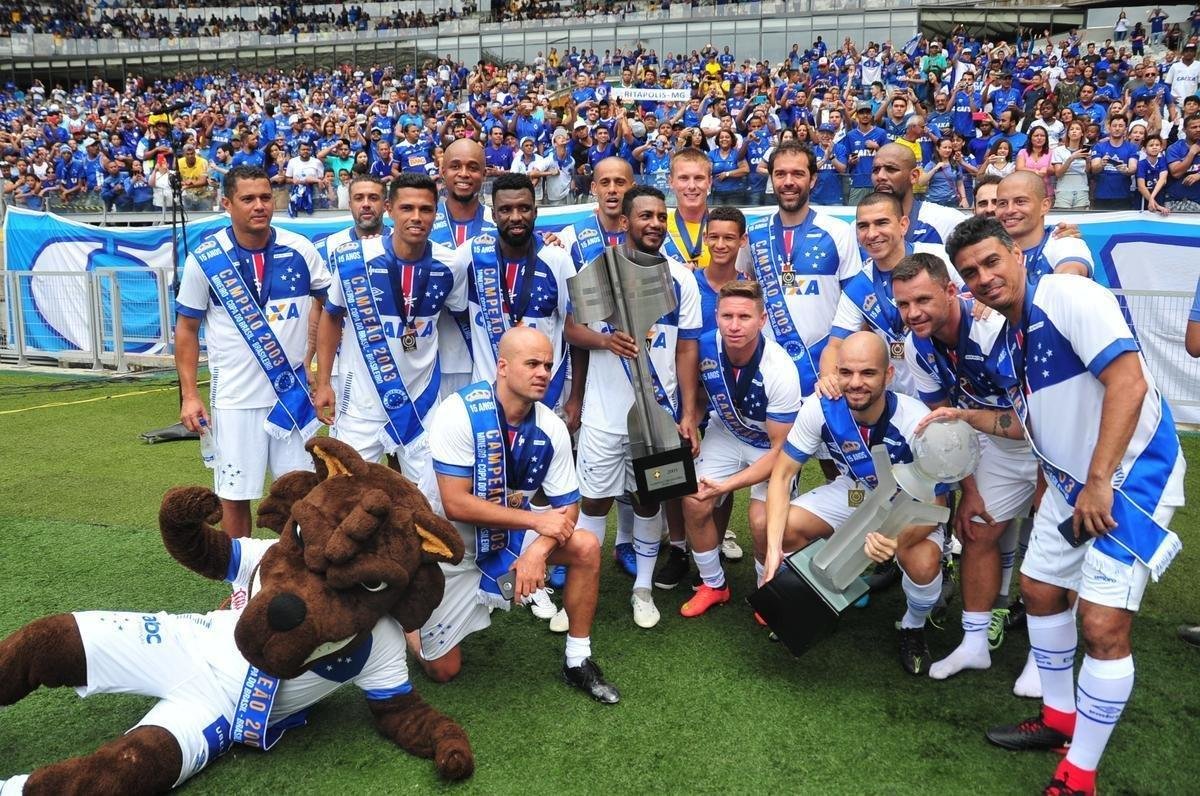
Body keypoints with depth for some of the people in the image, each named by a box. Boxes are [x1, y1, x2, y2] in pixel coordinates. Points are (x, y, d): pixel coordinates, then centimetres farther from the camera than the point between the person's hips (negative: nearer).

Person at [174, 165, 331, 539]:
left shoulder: (299, 250, -2)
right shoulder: (204, 259, -5)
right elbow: (186, 329, 3)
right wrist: (189, 395, -3)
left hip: (294, 393, 1)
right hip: (235, 399, -1)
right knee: (235, 495, 8)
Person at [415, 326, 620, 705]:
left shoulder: (551, 428, -13)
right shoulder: (461, 412, -27)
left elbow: (567, 506, -7)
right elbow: (456, 505, -30)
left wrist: (538, 550, -27)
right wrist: (538, 521, -27)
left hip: (509, 536, 4)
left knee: (587, 548, -16)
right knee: (443, 670, 3)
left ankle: (578, 662, 1)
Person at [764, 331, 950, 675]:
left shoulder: (916, 421, -32)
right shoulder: (821, 409, -25)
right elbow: (782, 474, -17)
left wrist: (894, 538, -48)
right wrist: (773, 549, -30)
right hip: (852, 492, 3)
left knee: (923, 564, -32)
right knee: (783, 528, -19)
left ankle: (913, 629, 5)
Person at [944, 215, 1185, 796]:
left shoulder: (1067, 295, -18)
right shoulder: (1003, 349, 6)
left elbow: (1129, 382, -25)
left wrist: (1099, 482, -25)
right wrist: (967, 418, 7)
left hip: (1132, 476, -9)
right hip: (1070, 482, 9)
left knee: (1103, 624, -12)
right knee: (1039, 590, 18)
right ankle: (1059, 717, 39)